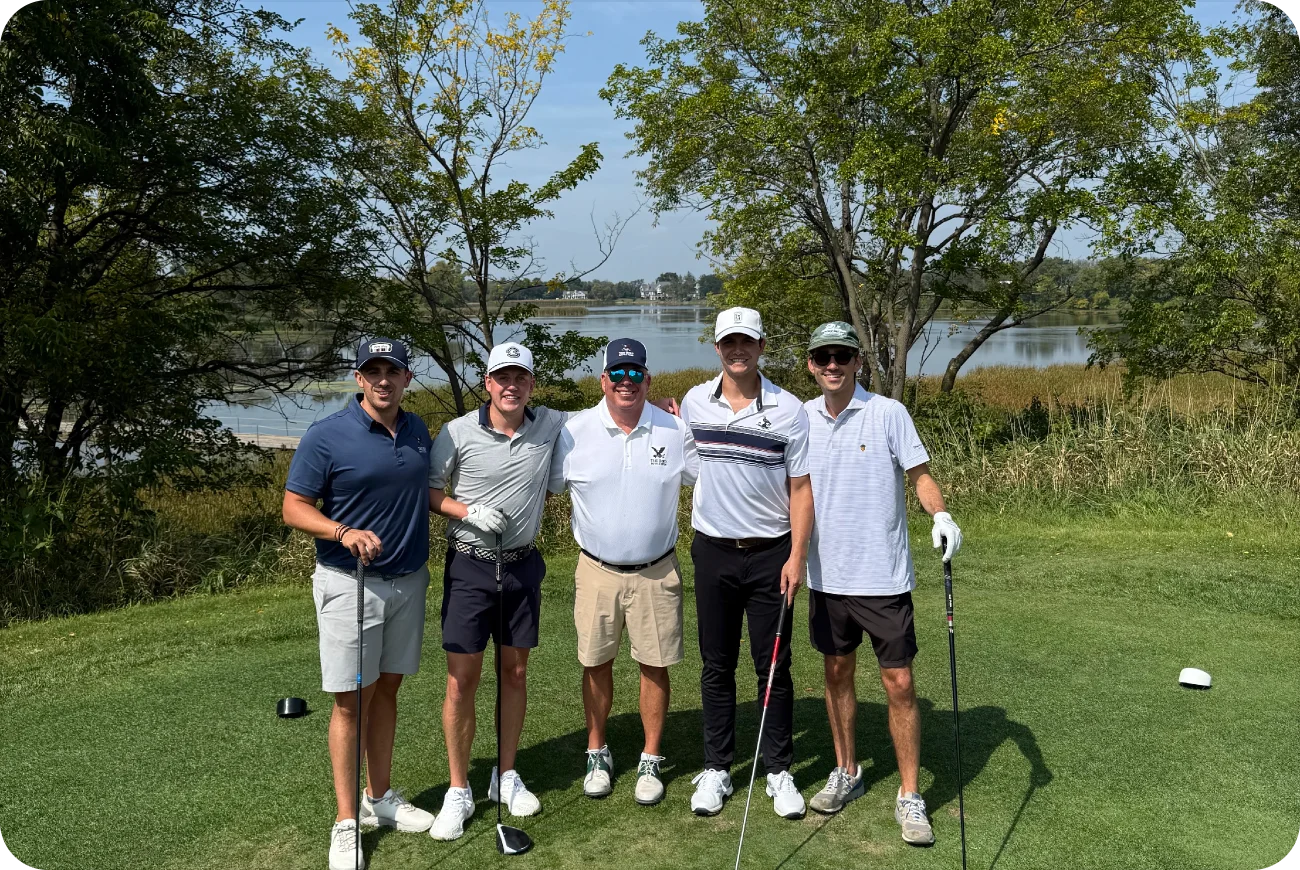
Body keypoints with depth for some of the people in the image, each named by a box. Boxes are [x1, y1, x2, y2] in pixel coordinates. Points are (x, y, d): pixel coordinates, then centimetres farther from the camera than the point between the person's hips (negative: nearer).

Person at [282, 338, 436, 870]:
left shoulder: (418, 431, 6)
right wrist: (345, 532, -26)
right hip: (350, 583, -5)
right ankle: (347, 822, 12)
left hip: (408, 581, 5)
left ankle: (380, 797, 29)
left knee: (386, 690, 15)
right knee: (351, 701, 1)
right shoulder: (326, 437, -12)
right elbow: (294, 508, -10)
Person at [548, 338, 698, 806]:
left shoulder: (676, 431, -2)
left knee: (655, 664, 6)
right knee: (596, 664, 10)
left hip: (657, 571, 0)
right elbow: (546, 486, 5)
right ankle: (597, 755, 29)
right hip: (597, 570, 0)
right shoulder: (575, 431, -4)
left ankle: (650, 761, 22)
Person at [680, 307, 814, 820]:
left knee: (774, 666, 6)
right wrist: (692, 536, 8)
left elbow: (800, 488, -4)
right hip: (712, 551, 2)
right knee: (717, 666, 9)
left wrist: (797, 555, -9)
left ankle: (779, 770, 20)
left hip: (770, 552, -2)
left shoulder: (789, 410, -5)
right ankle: (716, 768, 21)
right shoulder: (693, 403, 2)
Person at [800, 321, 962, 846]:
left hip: (883, 577, -4)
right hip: (826, 575, 4)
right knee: (837, 673, 15)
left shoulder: (888, 413, -8)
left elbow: (919, 473, -6)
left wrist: (940, 514, -25)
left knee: (899, 684, 0)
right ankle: (846, 772, 33)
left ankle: (909, 797, 14)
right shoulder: (802, 418, 4)